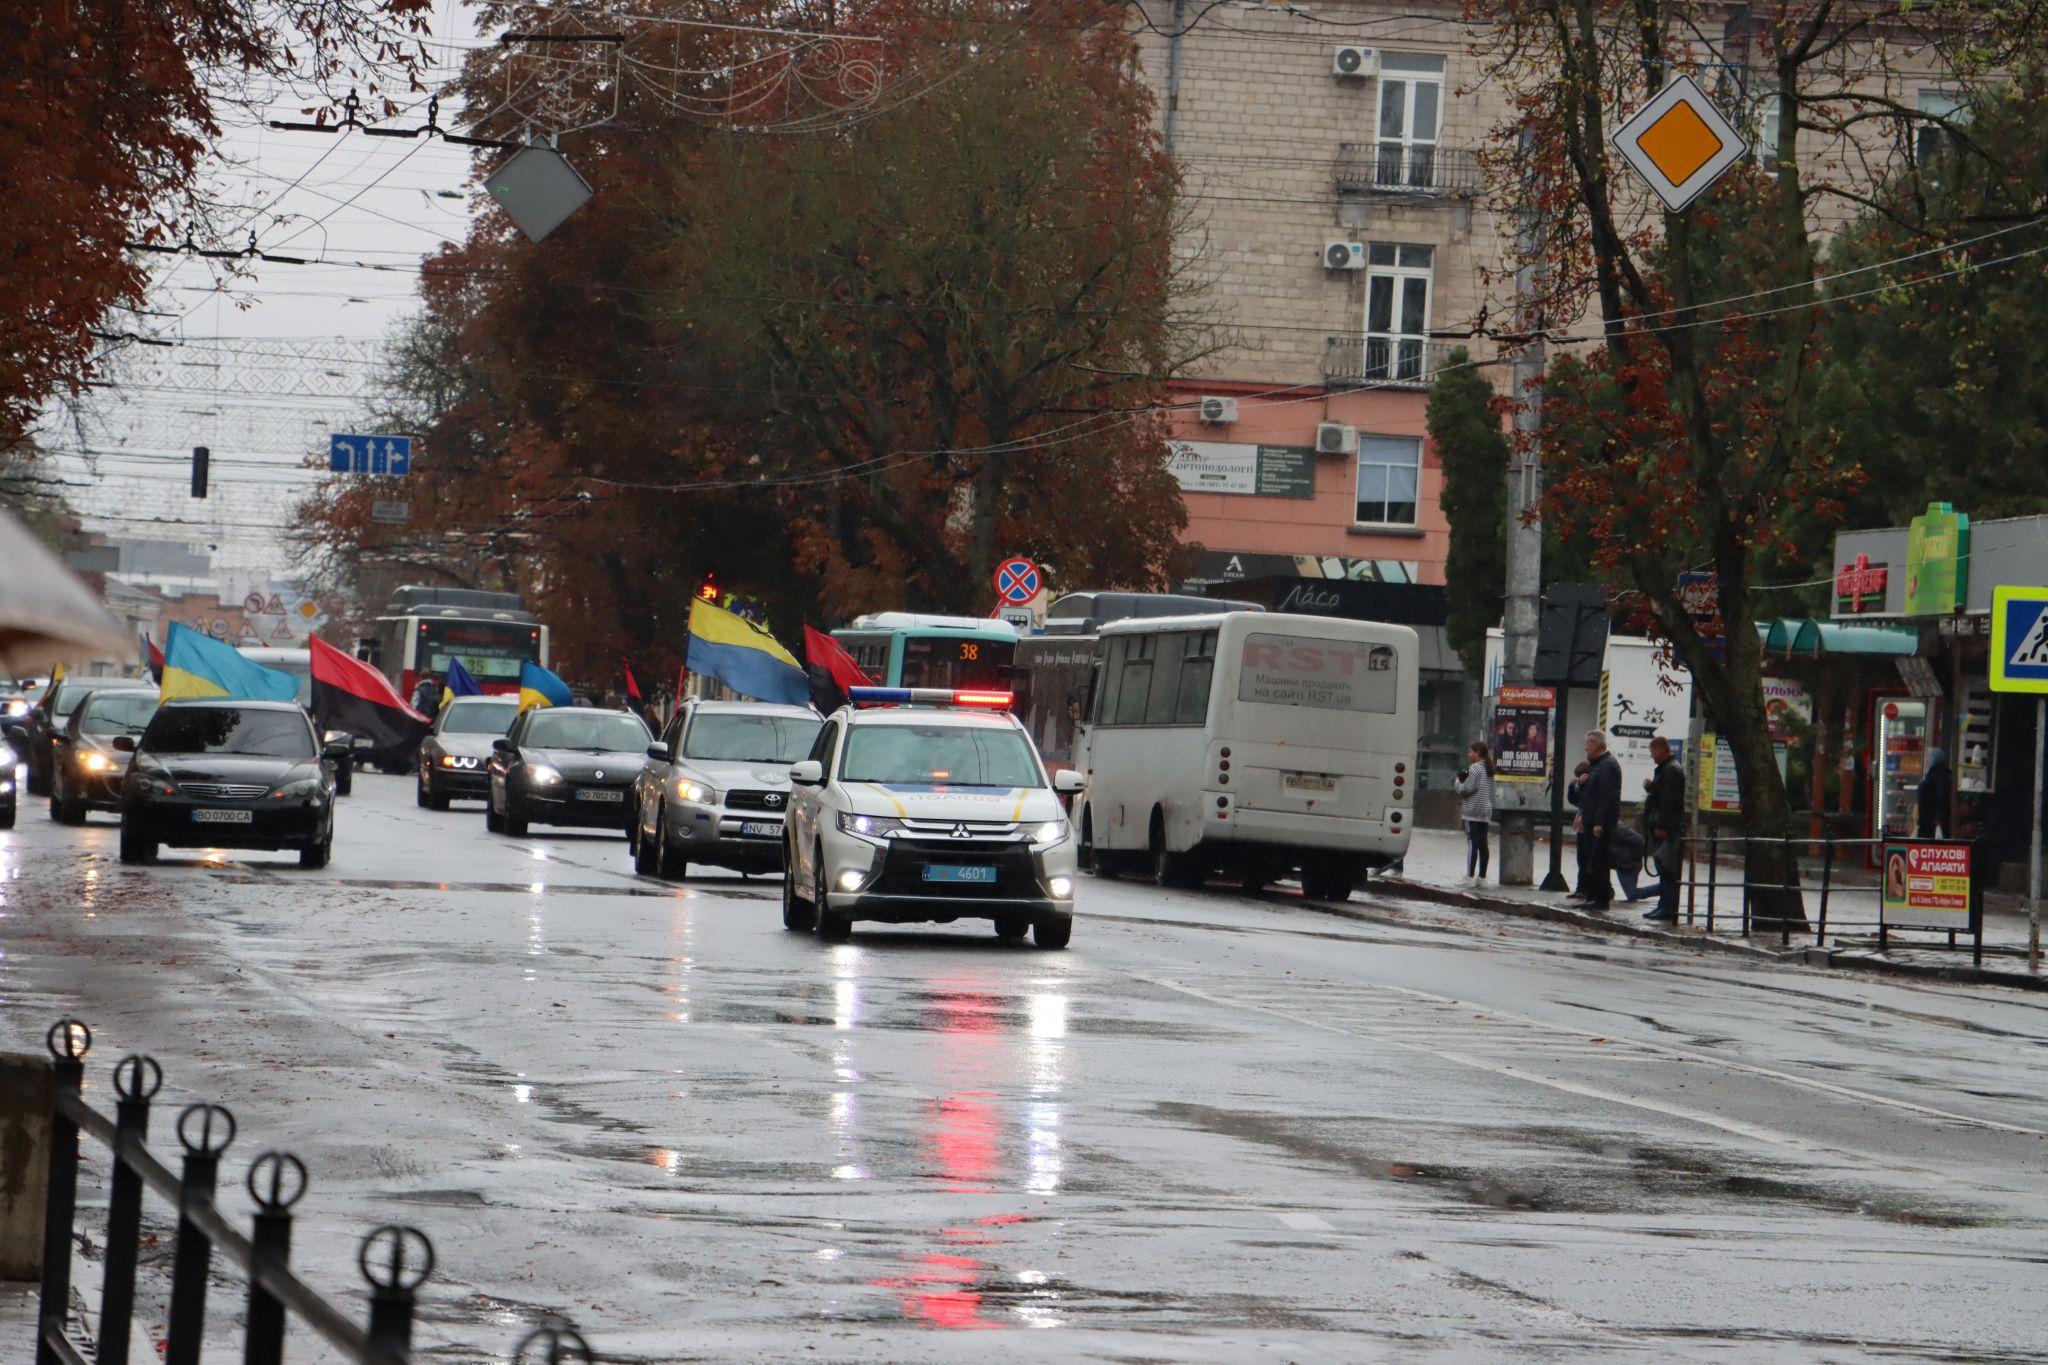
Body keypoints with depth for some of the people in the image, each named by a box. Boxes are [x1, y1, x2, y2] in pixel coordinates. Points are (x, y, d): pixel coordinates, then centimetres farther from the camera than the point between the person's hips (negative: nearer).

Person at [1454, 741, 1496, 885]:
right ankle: (1482, 876, 10)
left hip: (1473, 810, -8)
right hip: (1486, 811, 8)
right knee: (1483, 843, 9)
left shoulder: (1474, 768, -10)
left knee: (1472, 842, -9)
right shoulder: (1489, 769, 16)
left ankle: (1470, 876, -13)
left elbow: (1468, 788, -15)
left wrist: (1457, 783, 2)